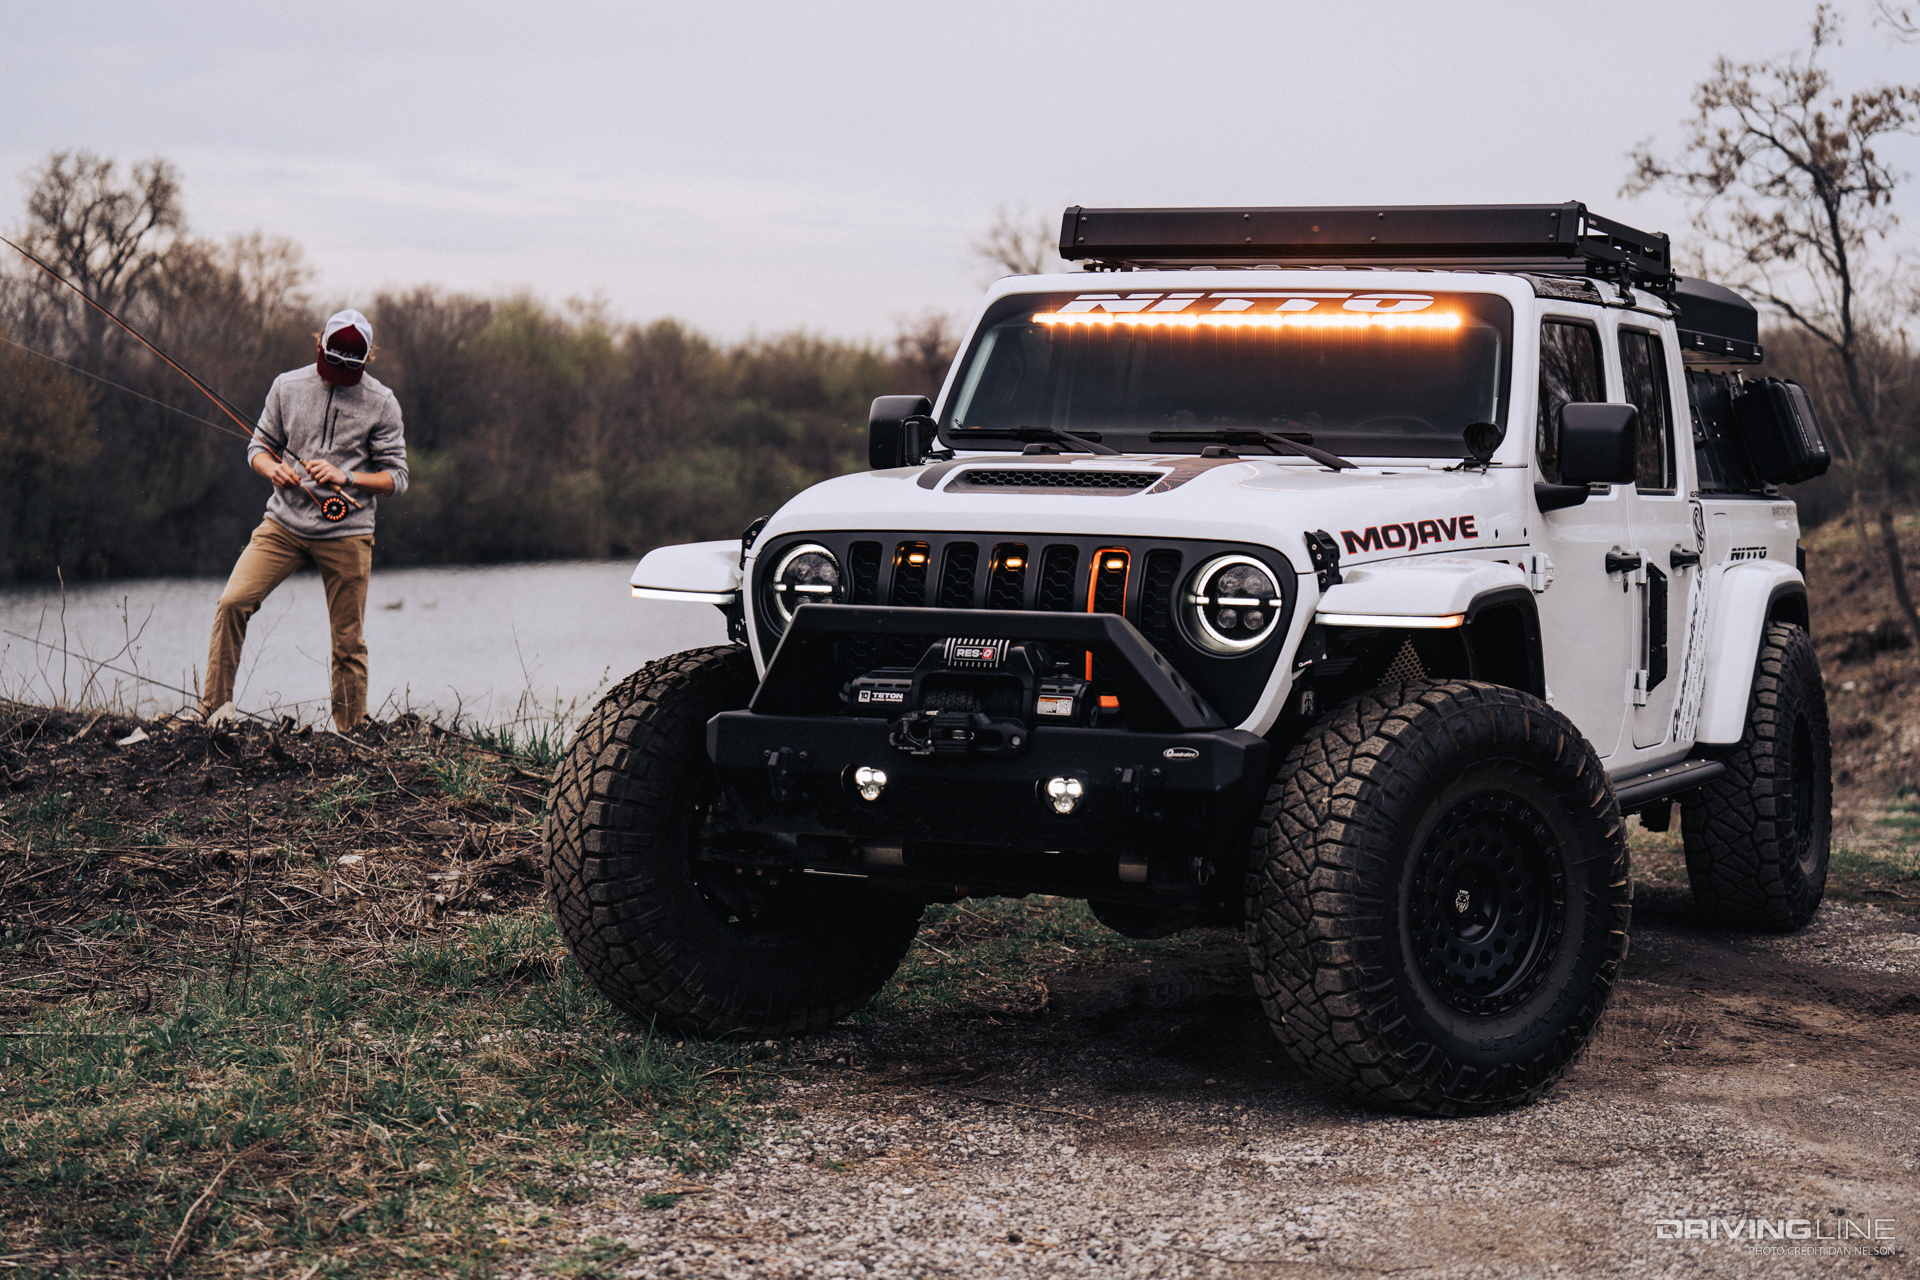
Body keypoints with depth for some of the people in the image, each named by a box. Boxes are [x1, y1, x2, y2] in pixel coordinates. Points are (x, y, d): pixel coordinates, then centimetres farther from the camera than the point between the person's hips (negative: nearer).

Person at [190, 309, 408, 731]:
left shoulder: (381, 404, -2)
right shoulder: (288, 386, 4)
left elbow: (397, 477, 0)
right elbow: (258, 446, 12)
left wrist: (345, 478, -16)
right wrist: (273, 468, -11)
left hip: (345, 533, -1)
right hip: (284, 522, 1)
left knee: (348, 642, 2)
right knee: (232, 602, -17)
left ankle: (352, 735, 16)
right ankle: (214, 705, -6)